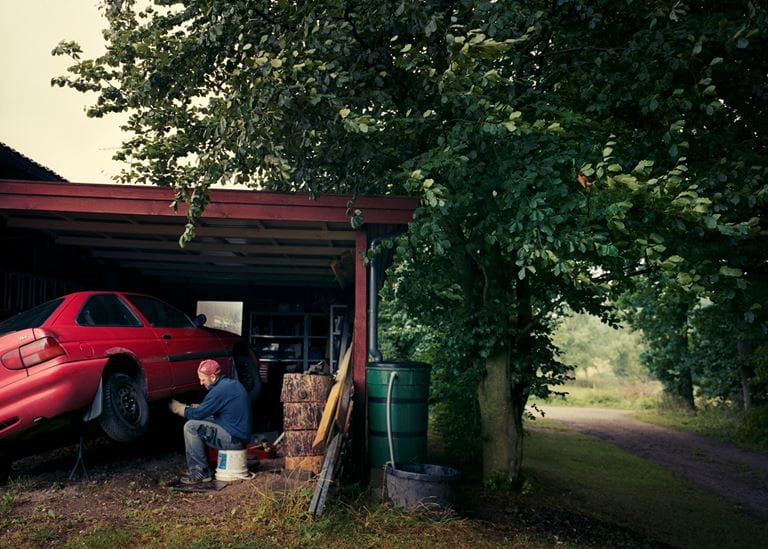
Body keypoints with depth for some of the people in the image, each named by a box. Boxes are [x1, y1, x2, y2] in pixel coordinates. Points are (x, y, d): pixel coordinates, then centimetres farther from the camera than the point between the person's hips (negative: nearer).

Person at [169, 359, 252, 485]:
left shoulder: (219, 390, -19)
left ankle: (200, 473, -8)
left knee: (191, 427, -13)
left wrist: (177, 408, 1)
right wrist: (194, 406, 15)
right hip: (241, 434, 10)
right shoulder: (232, 383, 12)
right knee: (197, 423, 18)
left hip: (234, 439, -10)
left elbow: (198, 414, -15)